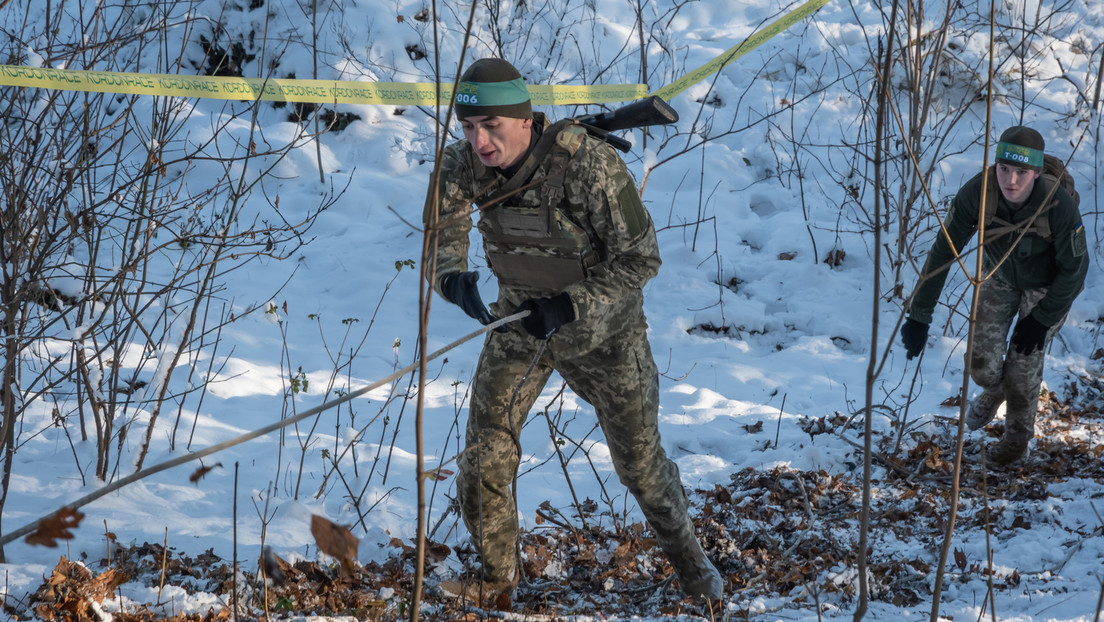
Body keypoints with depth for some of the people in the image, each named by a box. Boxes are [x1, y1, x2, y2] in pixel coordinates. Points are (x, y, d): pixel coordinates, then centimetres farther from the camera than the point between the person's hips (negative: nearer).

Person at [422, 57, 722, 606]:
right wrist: (452, 276, -28)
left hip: (601, 321, -3)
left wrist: (574, 306, -35)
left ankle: (688, 559, 35)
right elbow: (442, 233, -5)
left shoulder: (589, 164, -33)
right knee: (485, 450, -2)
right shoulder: (463, 163, -19)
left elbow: (640, 258, -25)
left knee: (638, 459, 9)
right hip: (519, 316, 4)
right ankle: (497, 571, 20)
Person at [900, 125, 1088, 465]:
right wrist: (919, 316, -25)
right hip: (999, 272, 2)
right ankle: (994, 390, 41)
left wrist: (1041, 320, -16)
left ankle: (1018, 434, 27)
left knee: (1024, 362, -3)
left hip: (1047, 285, -2)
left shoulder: (1059, 205, -39)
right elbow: (943, 252, -26)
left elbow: (1073, 268, -22)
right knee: (983, 360, 2)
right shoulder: (977, 193, -35)